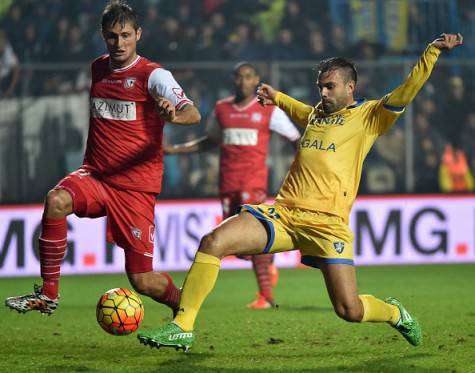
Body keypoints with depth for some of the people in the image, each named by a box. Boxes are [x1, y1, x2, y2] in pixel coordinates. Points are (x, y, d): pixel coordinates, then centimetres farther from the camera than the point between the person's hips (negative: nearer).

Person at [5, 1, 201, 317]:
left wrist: (175, 115, -46)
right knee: (56, 201, -30)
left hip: (137, 187, -4)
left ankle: (183, 305, 30)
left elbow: (193, 113, -24)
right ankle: (48, 294, -21)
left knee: (142, 281, -4)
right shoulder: (98, 69, 10)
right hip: (96, 176, 4)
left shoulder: (152, 75, -8)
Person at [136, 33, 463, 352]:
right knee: (212, 242, -17)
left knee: (350, 311, -9)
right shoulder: (316, 113, 25)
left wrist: (434, 50, -12)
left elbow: (406, 92, -4)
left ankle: (395, 313, 28)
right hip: (283, 212, 5)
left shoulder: (368, 116, 8)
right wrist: (277, 97, 54)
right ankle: (183, 327, -13)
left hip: (326, 221, -5)